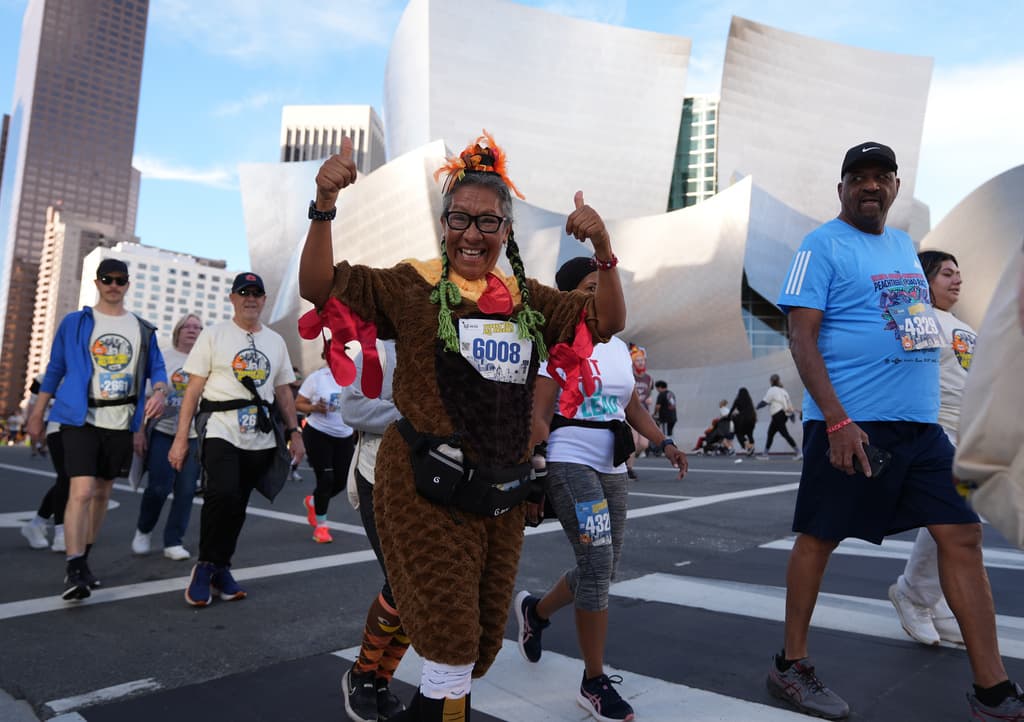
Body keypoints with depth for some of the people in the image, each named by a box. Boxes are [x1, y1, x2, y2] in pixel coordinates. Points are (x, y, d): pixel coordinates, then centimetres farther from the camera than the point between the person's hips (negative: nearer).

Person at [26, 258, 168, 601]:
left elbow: (157, 369, 8)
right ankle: (74, 571, -10)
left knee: (102, 493, 13)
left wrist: (159, 392, -14)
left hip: (121, 423, 3)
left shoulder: (143, 329, 9)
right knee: (82, 491, -15)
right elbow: (54, 371, 8)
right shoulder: (73, 323, 4)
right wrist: (36, 415, 8)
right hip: (80, 420, -3)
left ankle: (83, 560, 29)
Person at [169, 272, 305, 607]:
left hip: (260, 437, 4)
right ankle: (207, 565, -2)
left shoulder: (276, 341, 16)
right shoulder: (214, 335, 4)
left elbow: (283, 392, 19)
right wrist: (181, 437, -7)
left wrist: (294, 432, 10)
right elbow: (193, 388, -1)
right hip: (221, 430, -4)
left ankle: (220, 568, 22)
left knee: (237, 505, 6)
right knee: (223, 494, -22)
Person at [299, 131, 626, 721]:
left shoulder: (528, 299, 9)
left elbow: (607, 322, 8)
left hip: (503, 494, 6)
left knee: (482, 642, 18)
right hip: (427, 489, -5)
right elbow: (321, 289, -10)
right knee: (452, 640, -4)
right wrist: (325, 206, -23)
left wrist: (603, 249, -8)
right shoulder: (413, 286, -4)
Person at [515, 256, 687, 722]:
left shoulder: (619, 347, 13)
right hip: (570, 463, -7)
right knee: (597, 562, -13)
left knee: (603, 568, 11)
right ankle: (595, 683, 3)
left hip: (612, 469, 7)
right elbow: (537, 417, -12)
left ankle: (535, 610, 39)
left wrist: (663, 443, 3)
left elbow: (633, 406, 18)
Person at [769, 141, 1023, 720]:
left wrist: (923, 407, 18)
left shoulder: (904, 244, 18)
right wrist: (837, 420, -21)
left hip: (921, 423, 8)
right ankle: (791, 665, 19)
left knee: (962, 536, 5)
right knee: (819, 538, 2)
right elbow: (802, 337, -13)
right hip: (851, 423, -7)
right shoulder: (822, 246, -5)